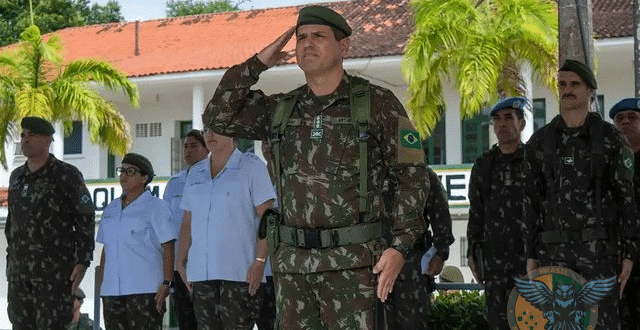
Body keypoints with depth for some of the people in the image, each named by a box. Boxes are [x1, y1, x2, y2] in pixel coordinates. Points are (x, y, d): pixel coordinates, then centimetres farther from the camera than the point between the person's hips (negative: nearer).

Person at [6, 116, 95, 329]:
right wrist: (11, 259, 18)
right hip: (19, 272, 6)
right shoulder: (16, 177, 15)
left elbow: (86, 220, -5)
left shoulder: (66, 175, -4)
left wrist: (82, 262, -11)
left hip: (54, 272, -6)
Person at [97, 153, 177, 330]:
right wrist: (100, 283, 15)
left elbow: (168, 248, -6)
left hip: (145, 289, -6)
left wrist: (166, 283, -14)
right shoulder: (110, 209, 18)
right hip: (111, 291, 6)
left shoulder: (156, 207, 0)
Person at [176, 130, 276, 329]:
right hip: (201, 273, 5)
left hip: (240, 272, -5)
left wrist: (260, 261, -16)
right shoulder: (196, 173, 17)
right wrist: (180, 261, 10)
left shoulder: (252, 166, 0)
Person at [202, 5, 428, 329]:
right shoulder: (281, 109, 11)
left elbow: (411, 177, -4)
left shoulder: (378, 103, -3)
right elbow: (217, 118, 5)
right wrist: (257, 62, 3)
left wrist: (400, 248, -14)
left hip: (350, 261, -5)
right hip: (292, 259, 5)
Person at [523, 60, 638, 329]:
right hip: (553, 251, 2)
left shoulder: (610, 138, 3)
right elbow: (531, 202, 10)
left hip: (599, 248, -2)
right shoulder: (539, 142, 9)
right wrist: (531, 255, 4)